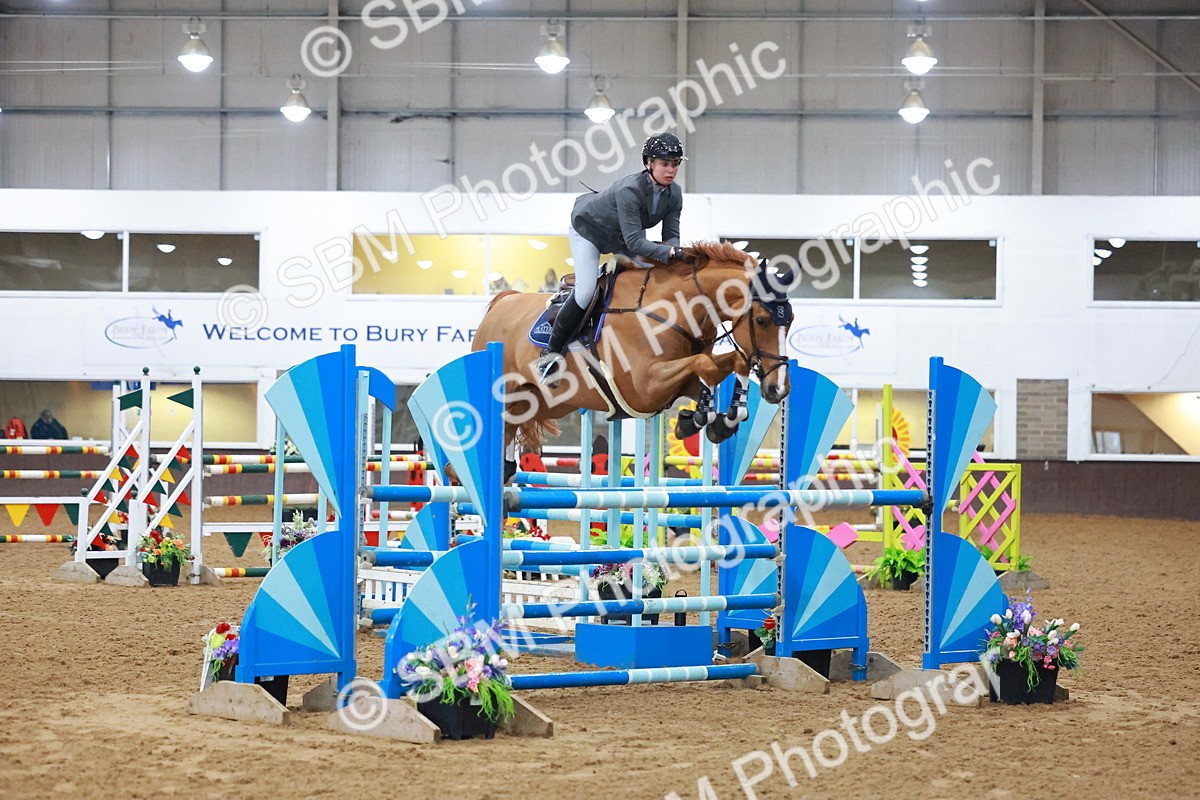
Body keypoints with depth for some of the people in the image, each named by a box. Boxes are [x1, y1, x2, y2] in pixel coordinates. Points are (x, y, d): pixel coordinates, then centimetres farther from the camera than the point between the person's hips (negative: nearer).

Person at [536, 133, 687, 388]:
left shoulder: (674, 193, -20)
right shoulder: (629, 190, -41)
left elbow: (671, 235, -15)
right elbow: (635, 242, -45)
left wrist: (673, 249, -37)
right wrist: (669, 253, -54)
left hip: (621, 237, 8)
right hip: (588, 229, -8)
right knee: (586, 291, -16)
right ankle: (550, 353, -6)